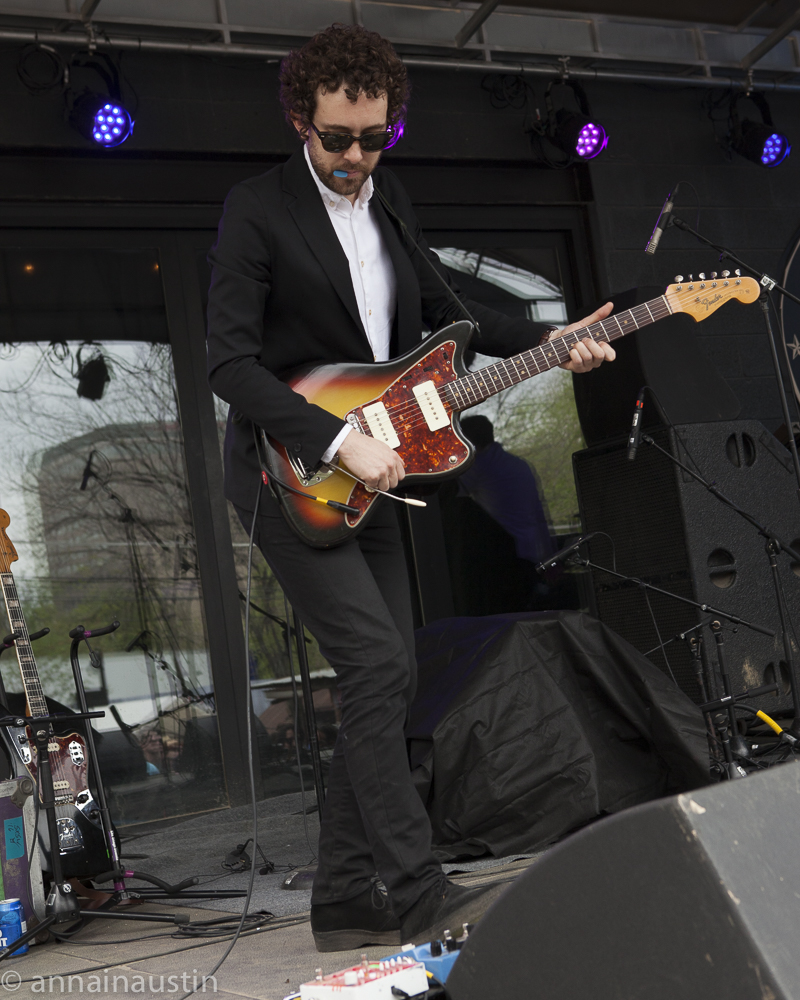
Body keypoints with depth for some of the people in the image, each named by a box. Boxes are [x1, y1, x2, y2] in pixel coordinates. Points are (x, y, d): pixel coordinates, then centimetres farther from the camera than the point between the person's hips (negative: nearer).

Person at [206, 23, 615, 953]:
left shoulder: (388, 198, 11)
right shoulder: (256, 208, -10)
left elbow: (440, 307, 22)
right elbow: (229, 363, -17)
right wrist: (340, 439, -25)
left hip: (366, 473, 8)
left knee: (387, 678, 5)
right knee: (376, 664, -17)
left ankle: (345, 902, 12)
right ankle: (418, 895, -10)